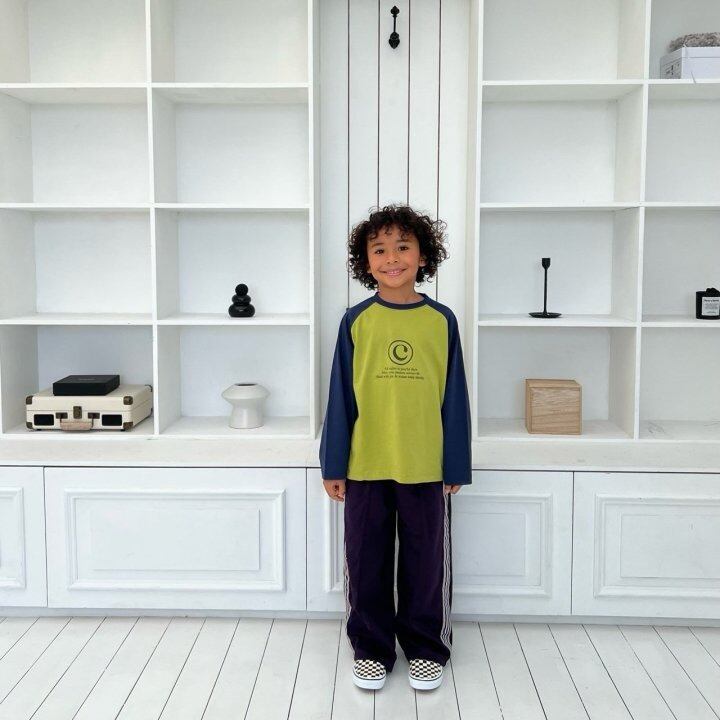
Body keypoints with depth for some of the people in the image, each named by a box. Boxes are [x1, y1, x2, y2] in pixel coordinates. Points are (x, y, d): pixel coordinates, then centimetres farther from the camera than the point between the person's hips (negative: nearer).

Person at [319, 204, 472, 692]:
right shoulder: (356, 321, -2)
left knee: (426, 561, 13)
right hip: (365, 467, 0)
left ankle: (426, 647, 32)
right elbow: (341, 396, 1)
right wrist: (333, 465, -1)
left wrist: (456, 466, 1)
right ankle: (371, 649, 30)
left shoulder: (441, 320, -2)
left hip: (426, 468, 0)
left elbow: (454, 397, 1)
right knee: (367, 561, 12)